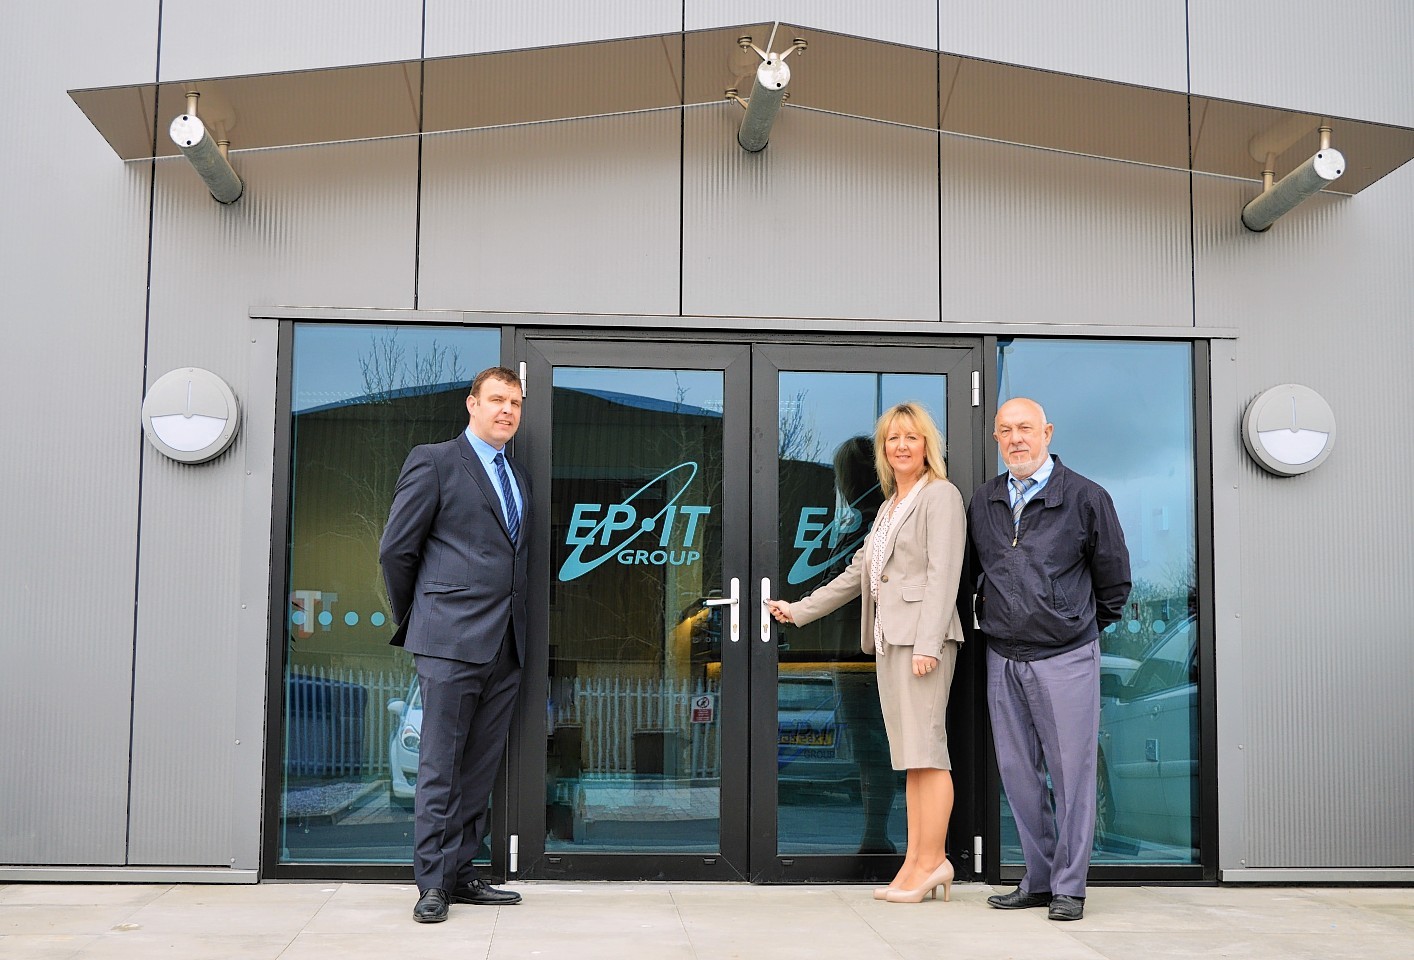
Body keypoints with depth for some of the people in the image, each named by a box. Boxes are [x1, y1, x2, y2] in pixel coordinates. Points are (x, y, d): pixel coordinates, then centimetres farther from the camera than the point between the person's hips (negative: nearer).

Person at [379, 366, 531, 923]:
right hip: (452, 640, -6)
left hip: (505, 645, 7)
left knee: (481, 768, 9)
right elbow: (396, 548, -1)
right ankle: (432, 883, 4)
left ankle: (459, 873, 17)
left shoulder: (518, 478, 19)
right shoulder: (433, 461, -1)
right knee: (441, 766, -3)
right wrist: (413, 620, 5)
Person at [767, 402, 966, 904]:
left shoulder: (940, 496, -3)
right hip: (888, 637, 8)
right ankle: (915, 863, 7)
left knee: (925, 746, -9)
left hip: (922, 635, -8)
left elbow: (943, 574, -12)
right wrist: (799, 609, 26)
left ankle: (932, 861, -4)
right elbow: (859, 572, 26)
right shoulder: (889, 506, 23)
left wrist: (927, 643, -21)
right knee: (910, 753, 6)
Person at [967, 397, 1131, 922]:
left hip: (1065, 657, -4)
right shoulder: (982, 502, 9)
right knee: (1018, 770, 8)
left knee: (1071, 770, -1)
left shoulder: (1085, 496, -2)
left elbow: (1113, 576, 6)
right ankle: (1038, 879, 20)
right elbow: (969, 568, 23)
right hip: (1003, 657, 4)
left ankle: (1070, 886, 9)